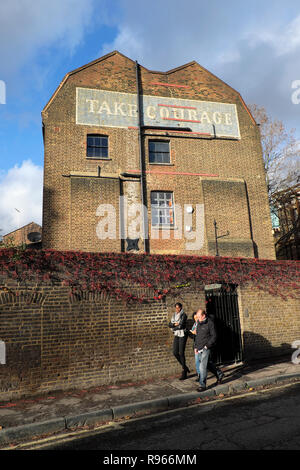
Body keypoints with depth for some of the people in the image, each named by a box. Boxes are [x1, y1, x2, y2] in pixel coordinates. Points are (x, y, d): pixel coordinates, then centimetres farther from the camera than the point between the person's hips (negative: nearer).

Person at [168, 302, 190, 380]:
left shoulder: (184, 315, -10)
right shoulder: (174, 315, 11)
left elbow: (181, 325, -21)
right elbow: (169, 325, 5)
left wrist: (174, 327, -6)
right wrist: (175, 324, -13)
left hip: (182, 335, -6)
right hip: (176, 335, 6)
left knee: (181, 353, -5)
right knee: (175, 353, 2)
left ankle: (184, 372, 6)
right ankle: (184, 367, 24)